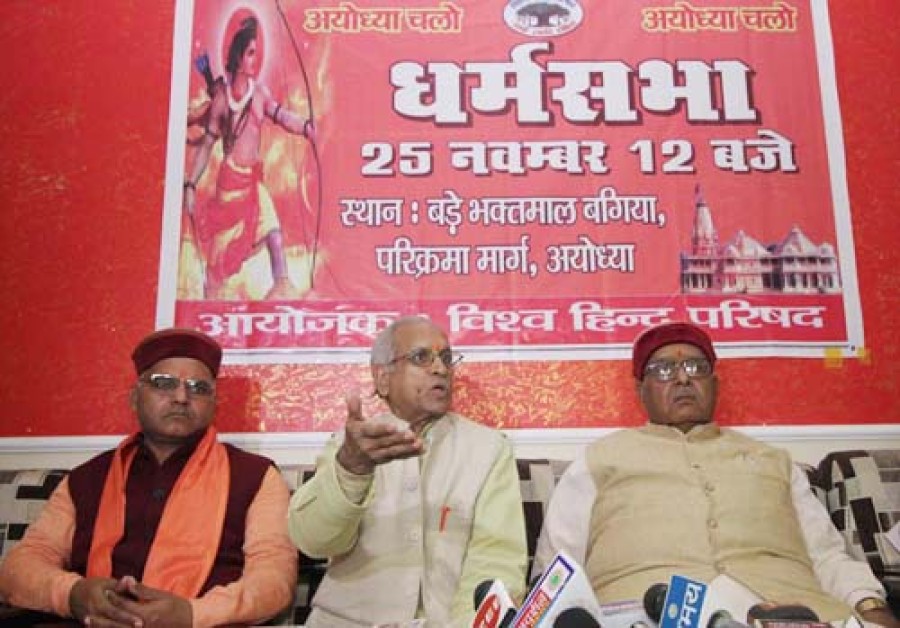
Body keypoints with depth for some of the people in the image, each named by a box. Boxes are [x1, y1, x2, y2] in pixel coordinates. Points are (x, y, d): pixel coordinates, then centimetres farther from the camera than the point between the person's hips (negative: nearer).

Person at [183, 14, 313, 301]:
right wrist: (190, 185, -5)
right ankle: (213, 297, 18)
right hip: (230, 177, -3)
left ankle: (283, 288, -10)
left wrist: (306, 126, -31)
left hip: (255, 178, 3)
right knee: (219, 247, 3)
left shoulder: (260, 91, 5)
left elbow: (281, 115, -10)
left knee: (275, 236, -11)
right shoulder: (222, 97, -6)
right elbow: (206, 144, -3)